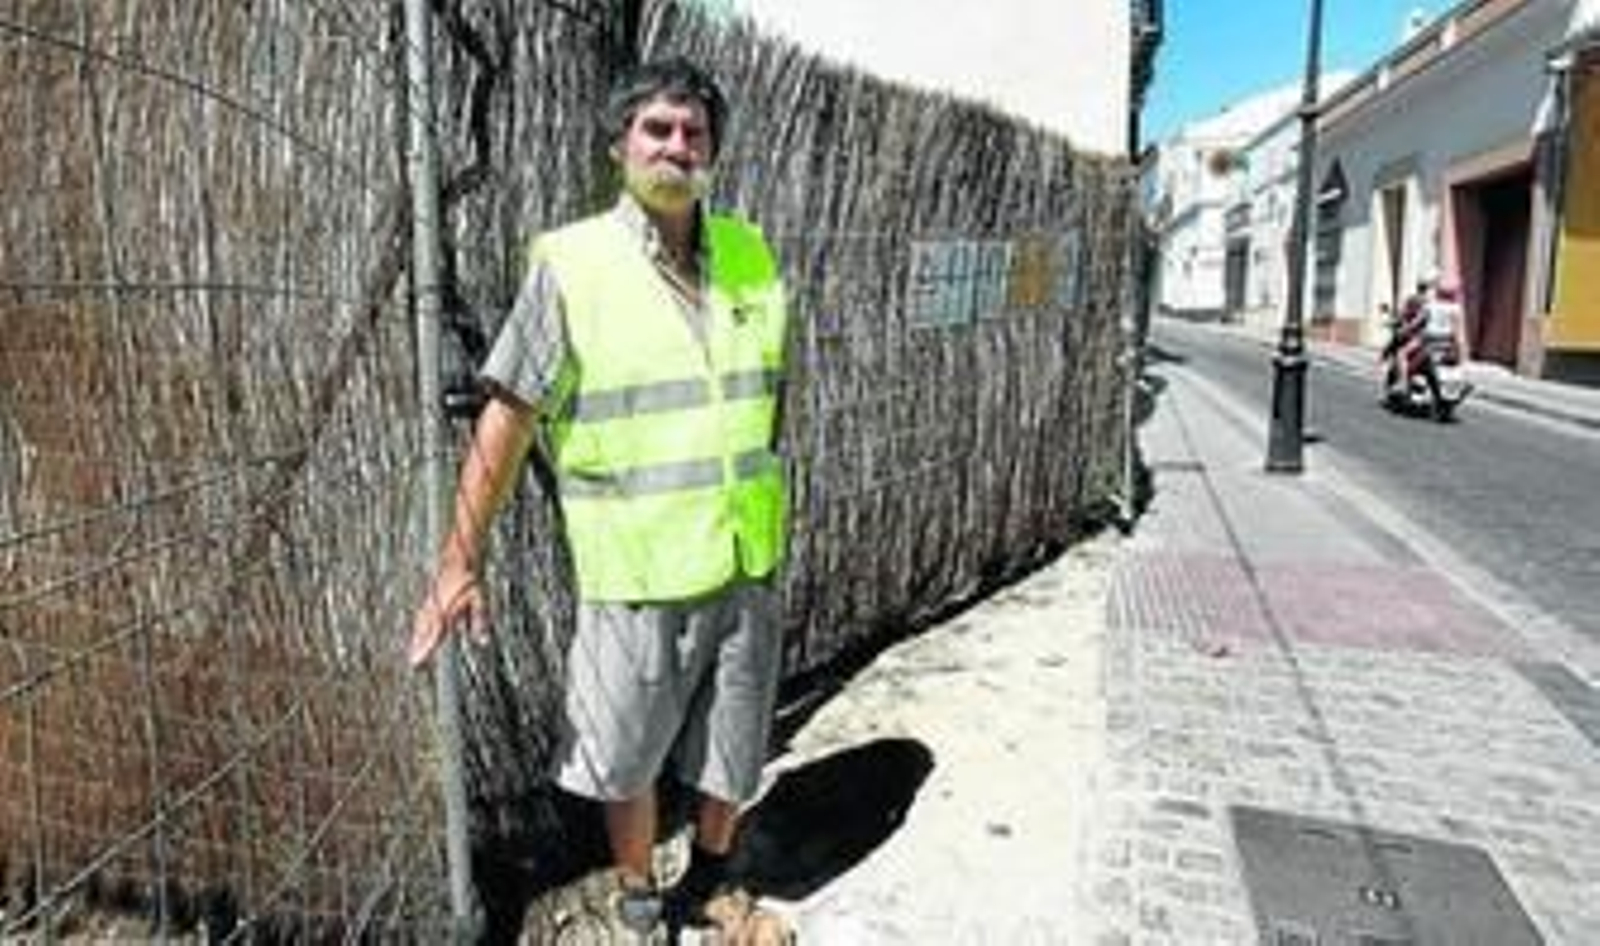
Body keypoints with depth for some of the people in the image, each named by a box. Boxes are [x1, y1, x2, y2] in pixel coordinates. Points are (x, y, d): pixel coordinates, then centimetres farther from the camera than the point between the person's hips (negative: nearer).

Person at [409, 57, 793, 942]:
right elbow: (509, 414, -9)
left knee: (730, 754, 19)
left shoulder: (749, 254, 3)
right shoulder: (570, 262, -11)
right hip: (635, 569, -4)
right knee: (624, 762, 14)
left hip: (747, 564, 4)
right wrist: (461, 558, -9)